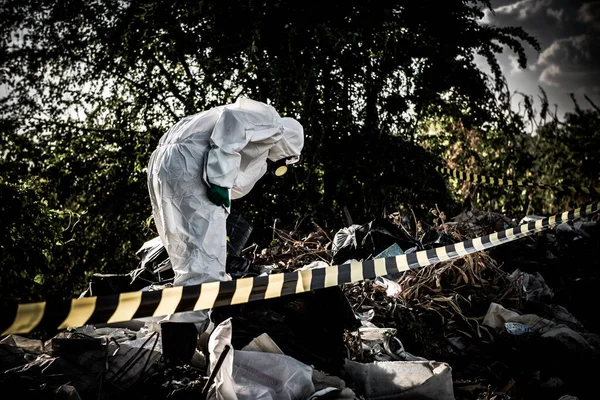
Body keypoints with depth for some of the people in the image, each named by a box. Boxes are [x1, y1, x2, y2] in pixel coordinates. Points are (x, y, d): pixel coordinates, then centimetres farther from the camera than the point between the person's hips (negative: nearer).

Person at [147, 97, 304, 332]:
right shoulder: (271, 122, 5)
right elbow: (230, 121, -14)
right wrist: (220, 180, -19)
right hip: (185, 167, -10)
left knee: (191, 260, 18)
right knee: (205, 263, -12)